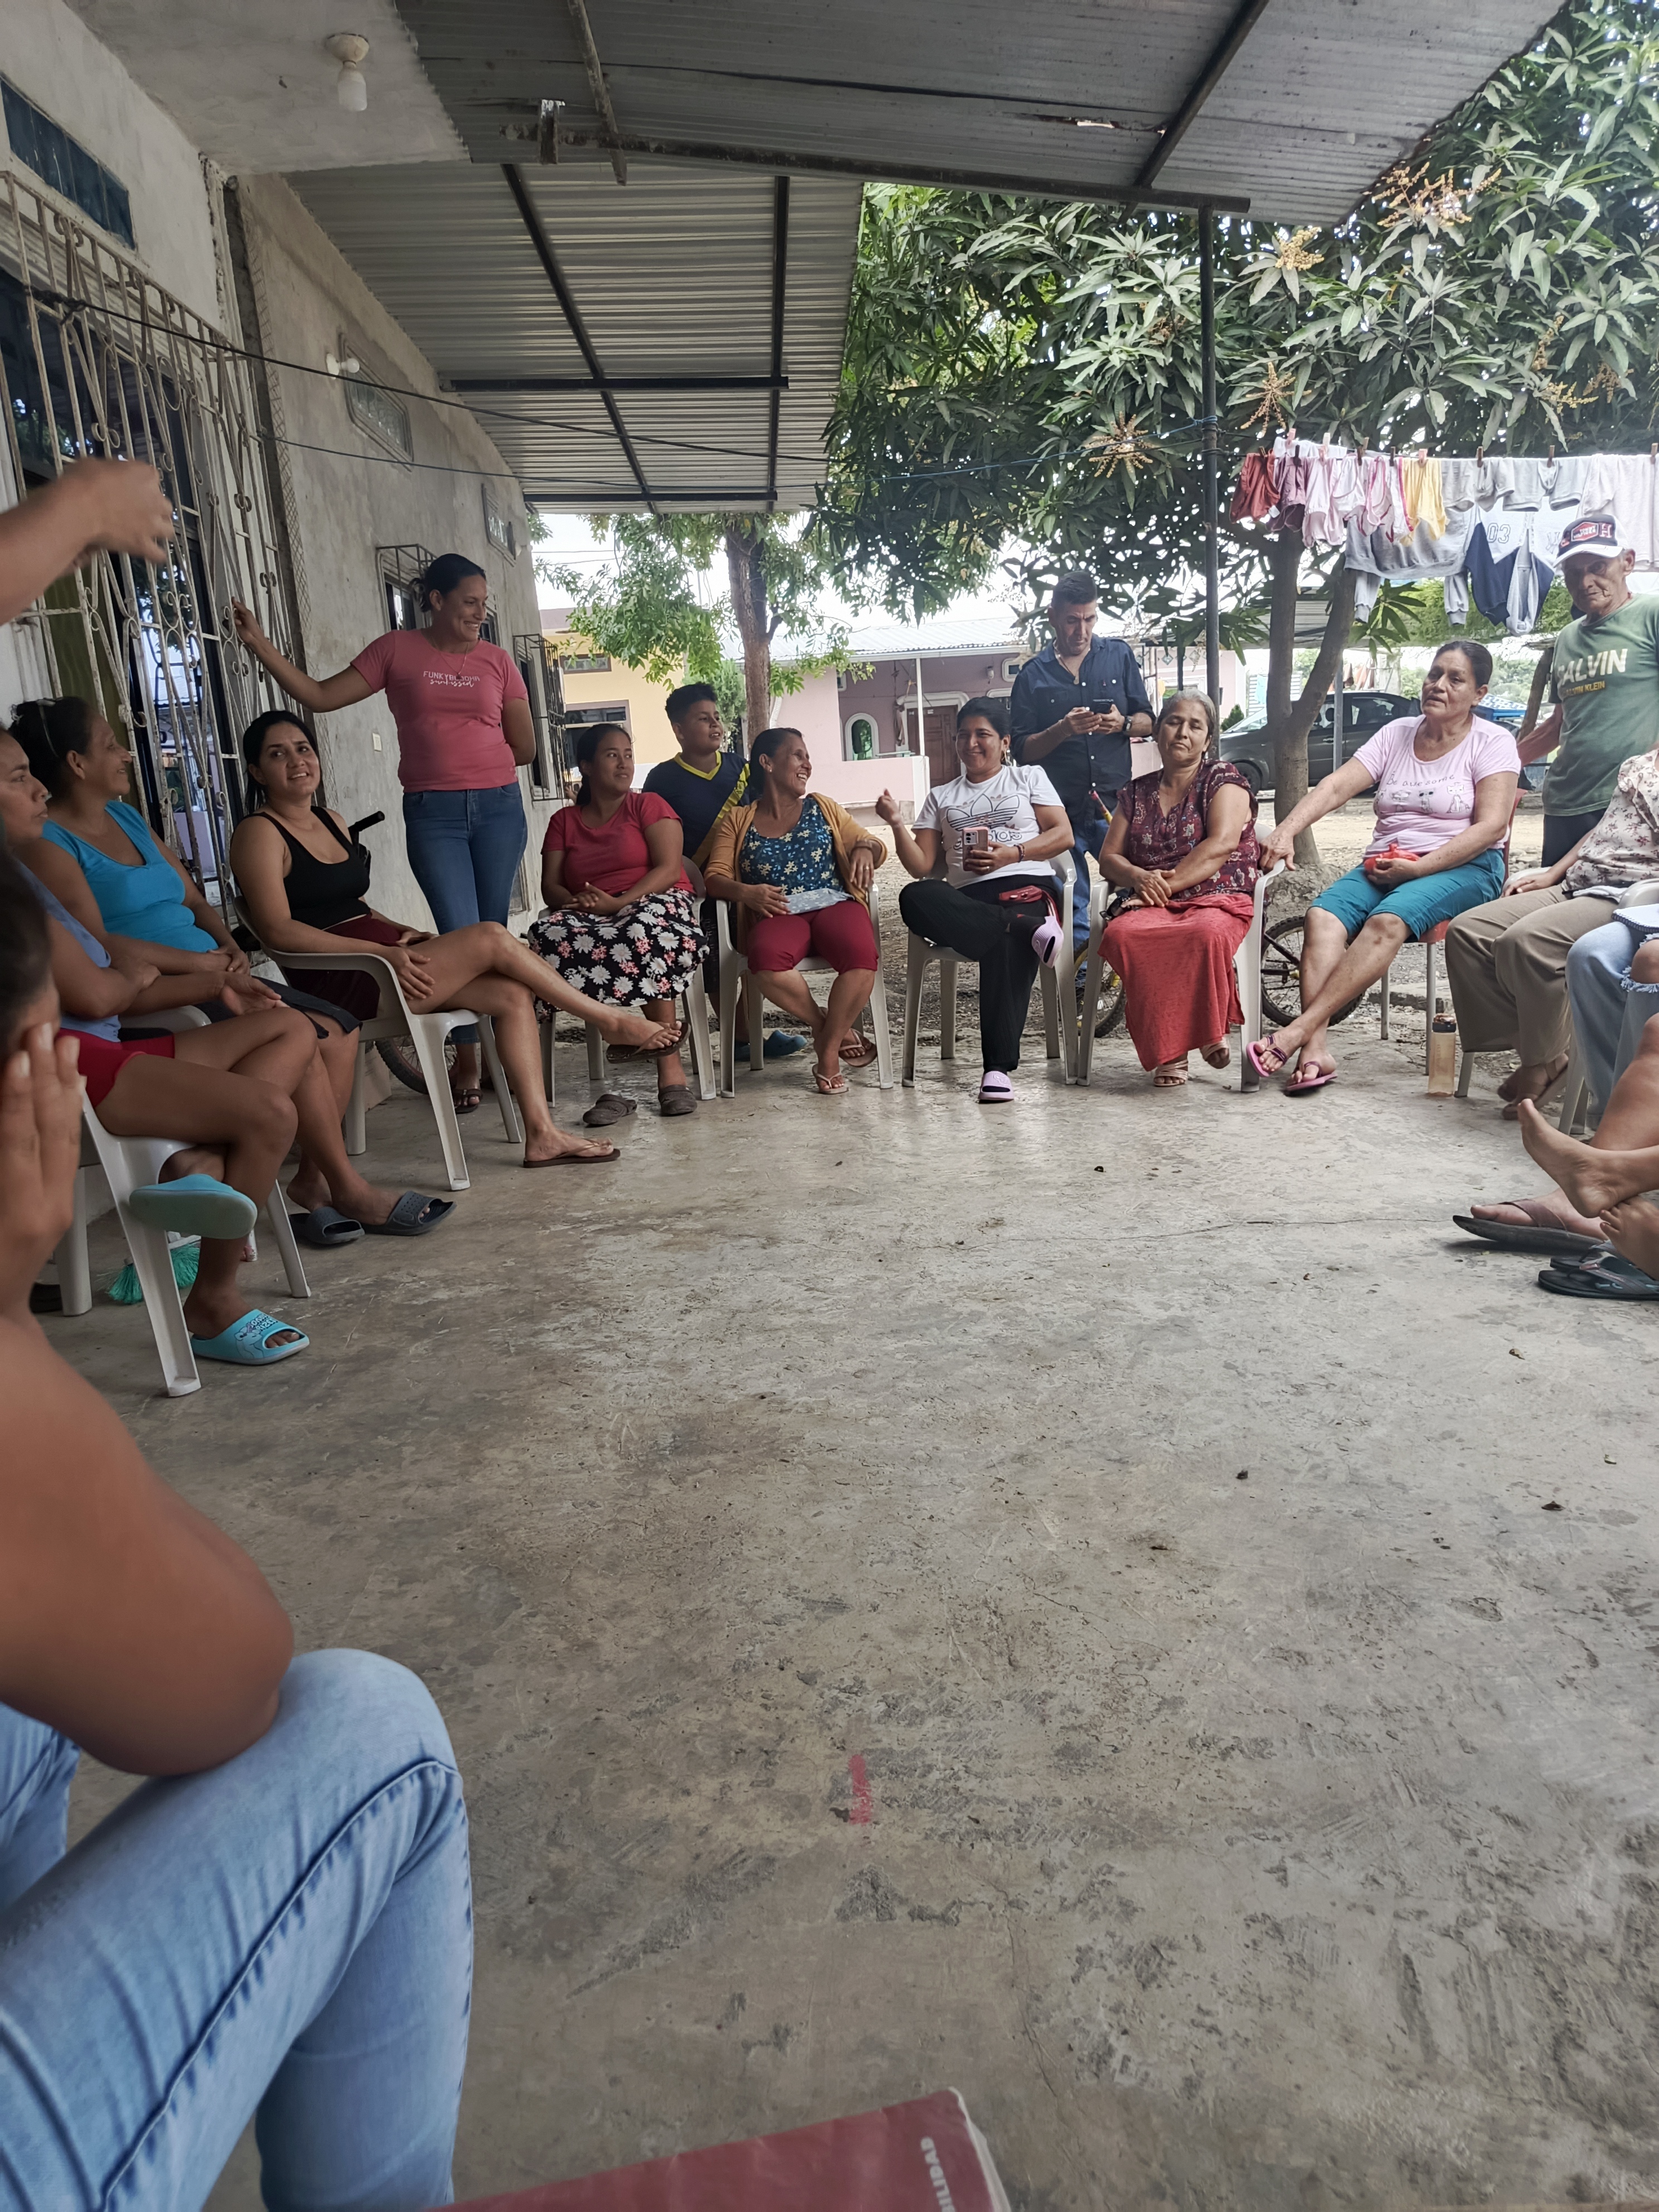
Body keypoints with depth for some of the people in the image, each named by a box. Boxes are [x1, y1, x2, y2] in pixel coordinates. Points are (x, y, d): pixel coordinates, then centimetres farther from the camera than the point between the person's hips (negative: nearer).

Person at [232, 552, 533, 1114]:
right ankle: (467, 1061, 0)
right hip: (432, 814, -2)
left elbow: (525, 746, 11)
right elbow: (320, 696, 4)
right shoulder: (397, 651, 6)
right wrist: (258, 645, -1)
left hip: (498, 808, 2)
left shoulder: (497, 661, 9)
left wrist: (465, 758, 9)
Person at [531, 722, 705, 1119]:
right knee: (548, 935, -33)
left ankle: (670, 1065, -37)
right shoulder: (563, 822, 22)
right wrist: (574, 901, -14)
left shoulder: (649, 806, 13)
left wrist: (617, 903, -18)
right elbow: (550, 886, 11)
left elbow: (669, 869, -3)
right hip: (589, 918, 3)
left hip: (656, 902, -3)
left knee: (644, 932, -41)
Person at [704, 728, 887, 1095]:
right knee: (766, 959, -39)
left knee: (863, 955, -35)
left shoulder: (822, 808, 23)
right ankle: (827, 1027, -12)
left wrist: (865, 848, -6)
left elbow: (875, 846, 19)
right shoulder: (736, 820, 17)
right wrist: (745, 892, -15)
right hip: (777, 915, -1)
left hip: (833, 904, 2)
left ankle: (828, 1053, -15)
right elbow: (715, 876, 7)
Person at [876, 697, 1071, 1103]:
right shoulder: (941, 797, 24)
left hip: (1025, 888, -2)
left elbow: (1063, 834, 9)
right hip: (968, 901, 2)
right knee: (914, 898, -33)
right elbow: (922, 867, 14)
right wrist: (897, 824, -2)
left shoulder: (1029, 778, 21)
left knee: (1006, 950, -37)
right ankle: (1029, 931, -34)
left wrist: (1014, 853, -6)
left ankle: (999, 1066, -38)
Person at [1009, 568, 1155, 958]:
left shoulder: (1120, 656, 11)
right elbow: (1022, 750, 2)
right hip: (1061, 810, -1)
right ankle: (1081, 978, 13)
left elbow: (1148, 722, 12)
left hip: (1115, 803, 1)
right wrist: (1062, 731, -16)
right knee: (1071, 908, 4)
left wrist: (1122, 724, -11)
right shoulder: (1033, 676, 6)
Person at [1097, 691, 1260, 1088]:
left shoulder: (1224, 779, 10)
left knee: (1207, 934, -41)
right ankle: (1167, 1052, -28)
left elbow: (1221, 845, -7)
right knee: (1120, 935, -34)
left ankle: (1208, 1030, -18)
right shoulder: (1137, 792, 22)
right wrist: (1138, 877, -6)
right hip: (1152, 906, 3)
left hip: (1217, 900, -3)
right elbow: (1109, 858, 17)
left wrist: (1166, 885, -13)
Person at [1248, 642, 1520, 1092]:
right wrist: (1286, 831, -18)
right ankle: (1316, 1049, -39)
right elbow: (1336, 786, 0)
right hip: (1384, 864, 4)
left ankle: (1298, 1031, -41)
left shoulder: (1492, 742, 3)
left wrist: (1418, 868, -19)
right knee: (1322, 915, -27)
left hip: (1462, 868, -4)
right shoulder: (1396, 734, 15)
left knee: (1388, 920, -35)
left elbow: (1491, 826, -9)